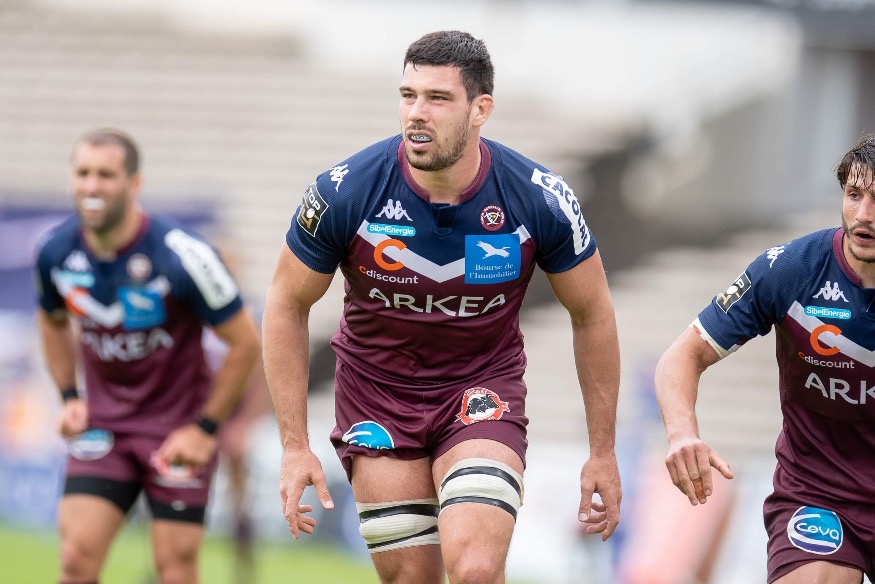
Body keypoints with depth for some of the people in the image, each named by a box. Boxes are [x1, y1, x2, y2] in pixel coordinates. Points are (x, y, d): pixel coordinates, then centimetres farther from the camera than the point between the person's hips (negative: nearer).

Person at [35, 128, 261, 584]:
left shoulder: (182, 256, -21)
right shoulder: (56, 251, -8)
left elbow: (245, 343, -11)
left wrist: (205, 427, -11)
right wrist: (69, 398, 5)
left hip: (179, 423, -3)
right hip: (102, 424, 3)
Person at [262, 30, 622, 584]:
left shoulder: (541, 200, -19)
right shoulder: (344, 193, -20)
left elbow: (592, 314, -2)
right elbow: (287, 305, -4)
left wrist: (603, 452, 2)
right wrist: (295, 446, -7)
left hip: (483, 389, -1)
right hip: (377, 390, 1)